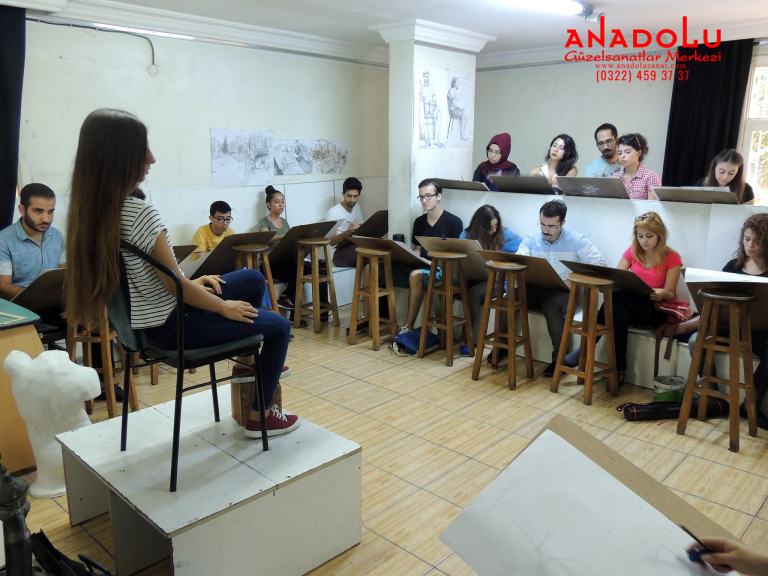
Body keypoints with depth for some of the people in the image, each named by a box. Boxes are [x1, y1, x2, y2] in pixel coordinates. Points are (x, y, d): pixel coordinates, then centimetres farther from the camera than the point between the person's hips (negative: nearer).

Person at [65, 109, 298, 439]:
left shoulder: (90, 208, 0)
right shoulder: (141, 215, -28)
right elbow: (176, 287, -22)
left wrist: (191, 282, 9)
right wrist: (225, 307, -7)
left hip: (147, 320, 9)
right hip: (171, 325, -9)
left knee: (253, 279, 20)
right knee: (279, 326, 6)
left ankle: (247, 360, 34)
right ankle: (261, 416, 18)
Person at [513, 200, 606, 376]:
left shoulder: (577, 241, -1)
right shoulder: (531, 240, 8)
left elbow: (600, 264, -7)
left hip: (563, 291, -3)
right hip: (534, 288, 3)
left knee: (551, 306, -37)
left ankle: (559, 357, -24)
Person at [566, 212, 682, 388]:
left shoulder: (671, 258, -3)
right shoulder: (633, 252, 8)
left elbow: (670, 294, -5)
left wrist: (662, 294, -29)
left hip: (655, 309, -3)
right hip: (629, 305, 3)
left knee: (617, 299, -33)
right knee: (621, 313, -35)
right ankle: (619, 369, -31)